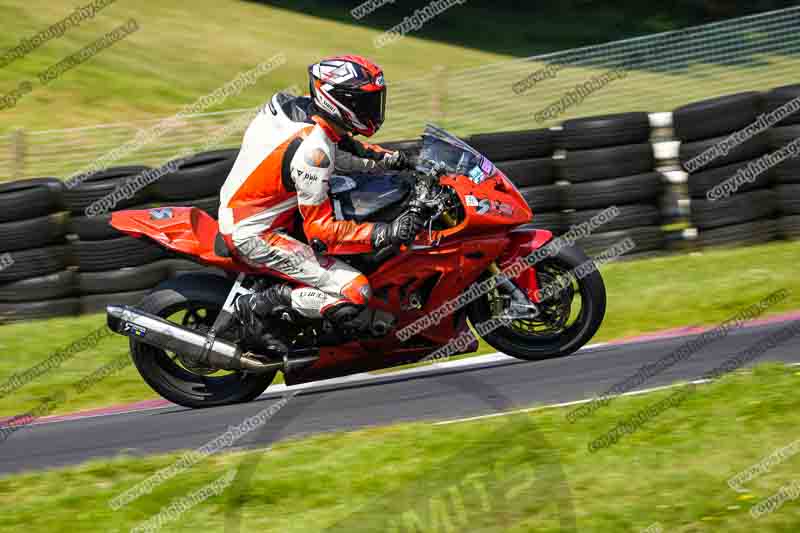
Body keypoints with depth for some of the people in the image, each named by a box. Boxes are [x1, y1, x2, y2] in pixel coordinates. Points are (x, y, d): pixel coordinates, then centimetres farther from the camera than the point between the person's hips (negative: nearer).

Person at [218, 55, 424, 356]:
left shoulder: (297, 107, 0)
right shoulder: (313, 149, -26)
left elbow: (343, 149, 21)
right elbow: (320, 229, -24)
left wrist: (389, 159, 9)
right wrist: (386, 234, -29)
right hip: (255, 235, -10)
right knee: (354, 293, -18)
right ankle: (260, 306, -8)